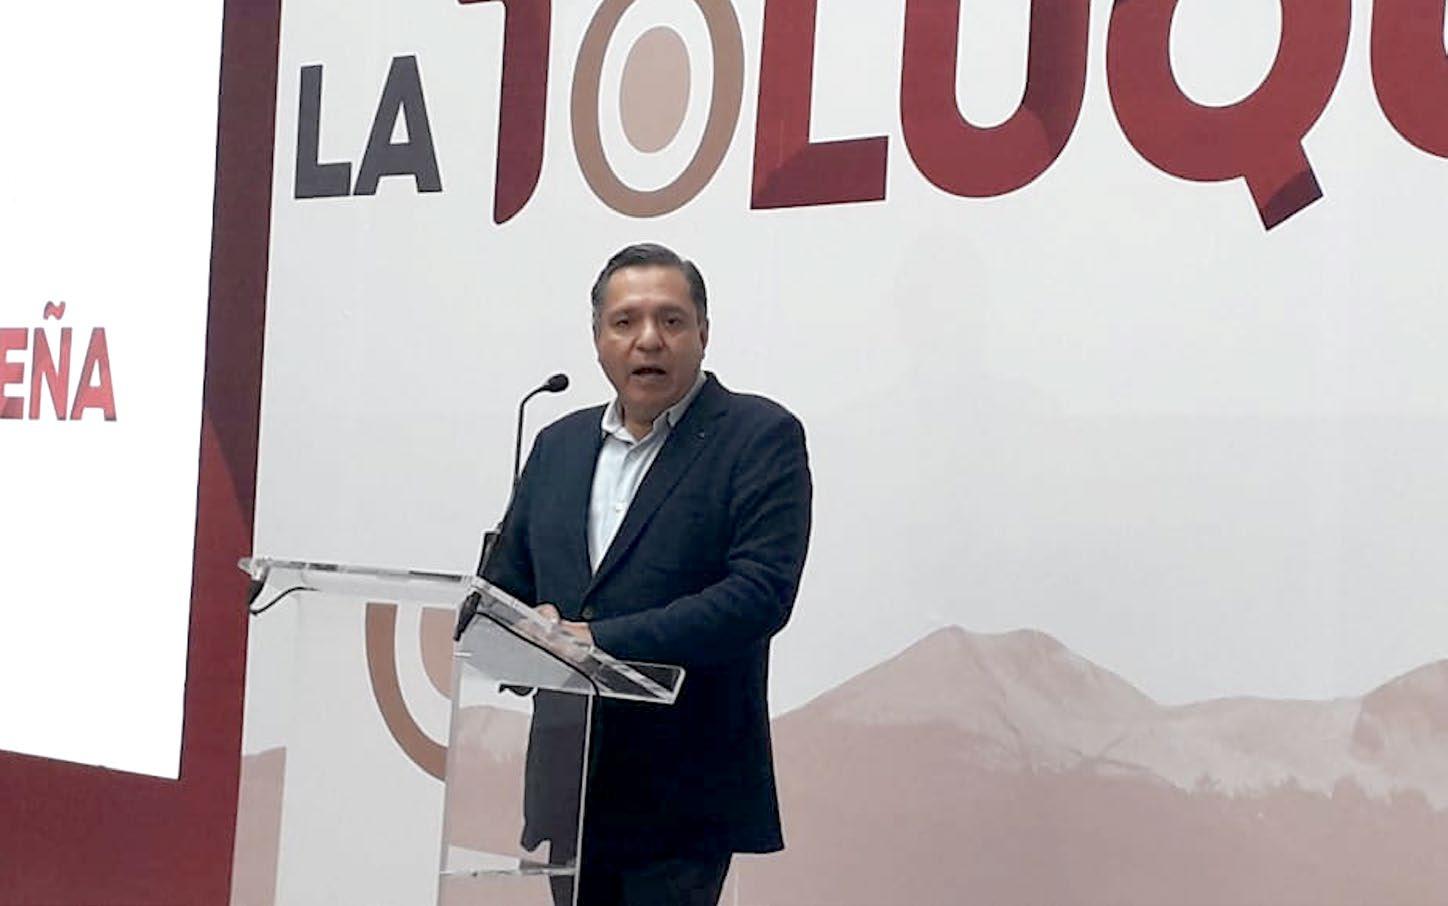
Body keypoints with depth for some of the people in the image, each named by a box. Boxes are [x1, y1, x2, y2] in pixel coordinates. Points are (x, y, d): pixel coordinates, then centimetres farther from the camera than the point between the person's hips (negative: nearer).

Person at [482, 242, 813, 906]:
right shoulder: (559, 445, 15)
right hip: (569, 788, 6)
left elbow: (761, 592, -16)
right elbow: (502, 586, 17)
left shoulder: (760, 438, -4)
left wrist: (601, 641, -20)